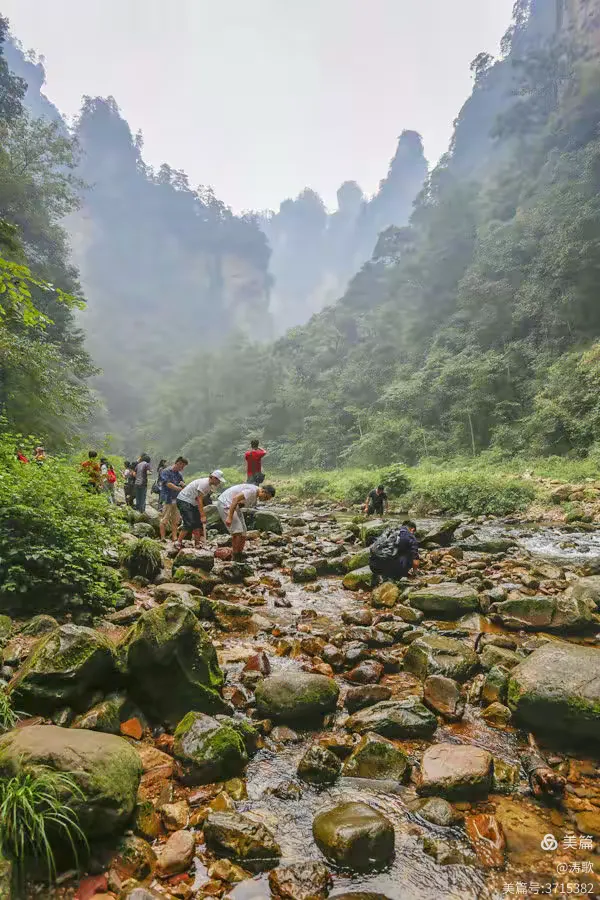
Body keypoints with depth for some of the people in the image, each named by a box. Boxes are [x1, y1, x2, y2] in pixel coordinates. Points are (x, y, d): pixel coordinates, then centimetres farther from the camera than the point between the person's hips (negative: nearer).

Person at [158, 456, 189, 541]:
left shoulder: (179, 474, 15)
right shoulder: (165, 471, -6)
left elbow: (183, 485, 13)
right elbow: (168, 484, -16)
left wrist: (182, 484, -12)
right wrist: (180, 489, -22)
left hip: (177, 499, 7)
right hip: (168, 499, -7)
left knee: (175, 520, 9)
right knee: (165, 520, -4)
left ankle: (175, 538, 13)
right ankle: (163, 539, 1)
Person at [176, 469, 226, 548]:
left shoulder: (209, 485, 5)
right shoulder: (204, 483, -24)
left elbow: (201, 500, 7)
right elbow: (199, 500, -26)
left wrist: (203, 514, 3)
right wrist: (203, 516, -28)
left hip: (192, 503, 10)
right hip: (184, 500, -10)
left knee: (198, 522, 4)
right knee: (189, 523, -16)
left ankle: (197, 544, 9)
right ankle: (178, 543, -9)